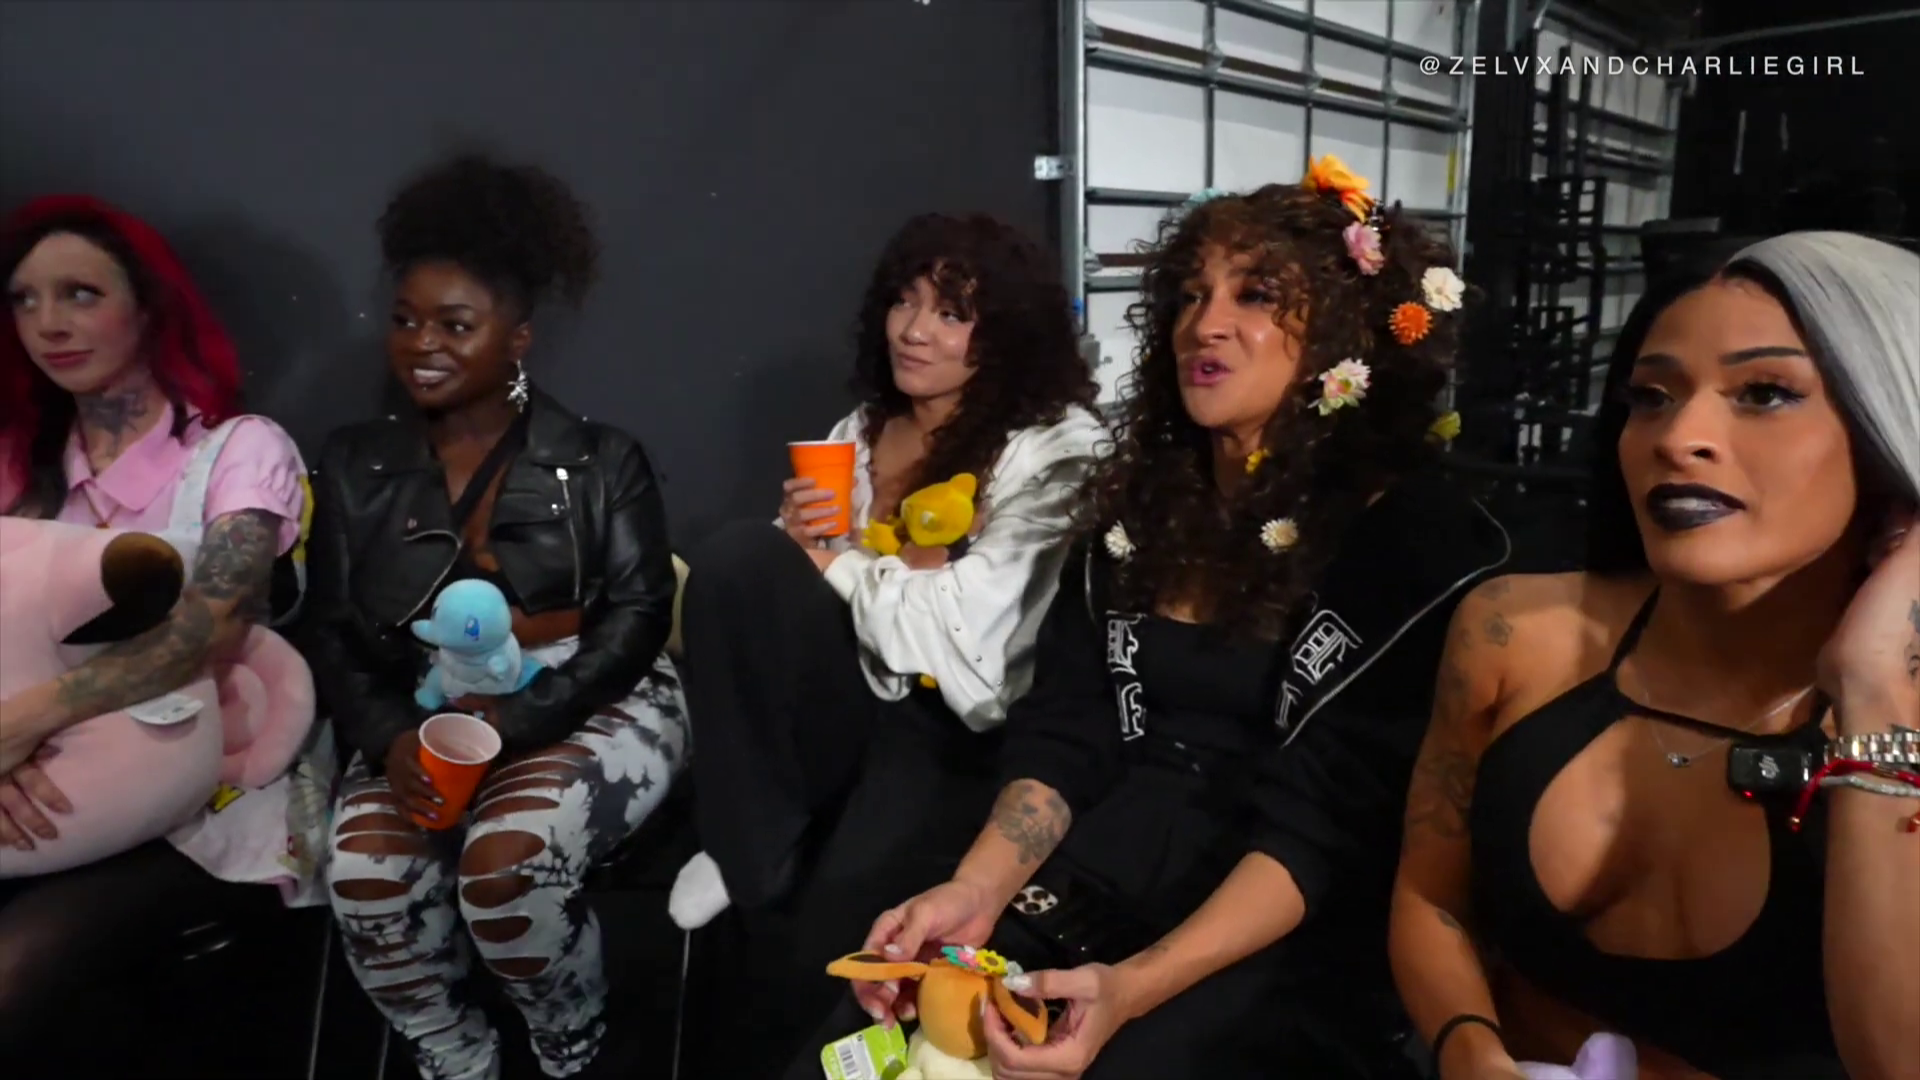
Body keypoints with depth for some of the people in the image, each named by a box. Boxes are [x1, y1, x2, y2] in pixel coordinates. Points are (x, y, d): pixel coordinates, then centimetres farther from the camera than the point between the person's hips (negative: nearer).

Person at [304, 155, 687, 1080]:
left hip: (593, 707, -3)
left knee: (505, 856, -30)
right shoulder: (356, 467, 11)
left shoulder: (601, 462, 2)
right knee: (365, 870, -25)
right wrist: (393, 737, -14)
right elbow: (332, 632, 7)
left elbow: (636, 617, -7)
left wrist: (501, 729, -20)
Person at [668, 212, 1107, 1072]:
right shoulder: (860, 432, 11)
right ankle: (760, 863, -12)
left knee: (825, 943, -30)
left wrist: (836, 562, -9)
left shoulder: (1054, 454, -9)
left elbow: (970, 653, -19)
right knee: (741, 556, -21)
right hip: (850, 715, 6)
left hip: (955, 743, -5)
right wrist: (797, 542, -7)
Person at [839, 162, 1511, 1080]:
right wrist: (976, 888, -14)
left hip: (1293, 935, -4)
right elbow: (1063, 736, 3)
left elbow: (1324, 824, -14)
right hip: (1100, 881, 4)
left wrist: (1134, 987, -25)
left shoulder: (1412, 541, -7)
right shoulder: (1140, 502, 9)